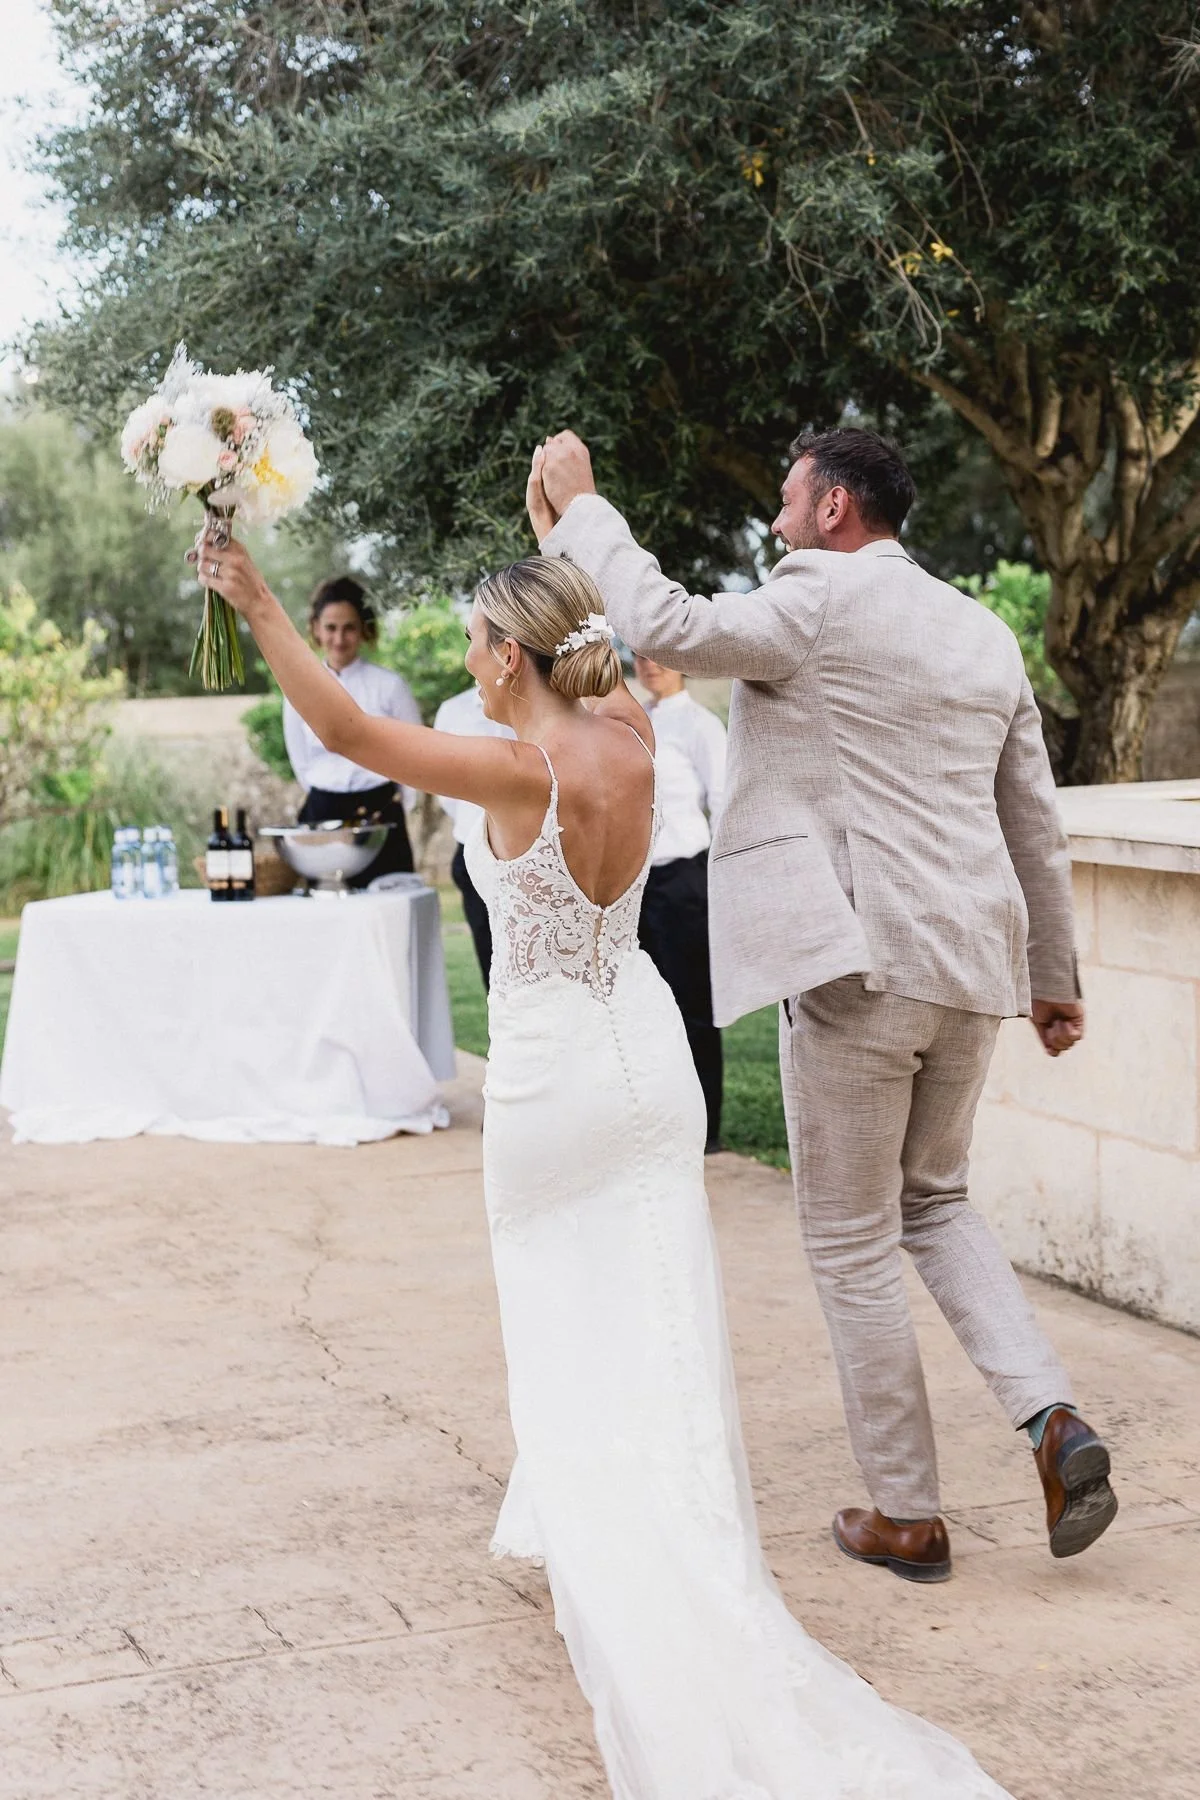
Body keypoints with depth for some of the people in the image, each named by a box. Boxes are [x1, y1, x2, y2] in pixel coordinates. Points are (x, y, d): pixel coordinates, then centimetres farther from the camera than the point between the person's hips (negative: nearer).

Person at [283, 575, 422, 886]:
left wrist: (391, 809, 6)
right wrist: (329, 807, 10)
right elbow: (302, 763, 14)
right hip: (322, 819, 2)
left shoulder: (389, 685, -3)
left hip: (379, 821, -2)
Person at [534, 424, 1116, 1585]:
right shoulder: (984, 633, 15)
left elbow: (664, 625, -20)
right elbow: (1037, 826, 18)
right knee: (934, 1202, 23)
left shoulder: (824, 600, -8)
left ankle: (906, 1516, 13)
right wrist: (1053, 978, 26)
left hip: (857, 966, -7)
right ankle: (1055, 1423, 5)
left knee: (852, 1244, 5)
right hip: (971, 967, 7)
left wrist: (578, 506, -6)